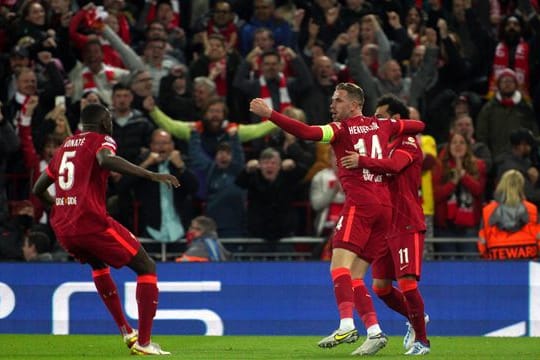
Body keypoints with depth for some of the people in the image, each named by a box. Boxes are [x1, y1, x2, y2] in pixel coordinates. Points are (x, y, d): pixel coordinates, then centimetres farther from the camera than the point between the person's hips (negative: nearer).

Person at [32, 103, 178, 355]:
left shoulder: (65, 146, 23)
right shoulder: (101, 140, 3)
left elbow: (38, 189, 29)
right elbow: (106, 160, -24)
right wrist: (152, 175, -27)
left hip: (62, 229, 7)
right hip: (91, 222, -7)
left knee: (99, 265, 36)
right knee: (146, 268, 4)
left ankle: (126, 332, 31)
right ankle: (143, 342, -7)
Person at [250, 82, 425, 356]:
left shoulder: (342, 128, -2)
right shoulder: (381, 125, 16)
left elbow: (307, 132, -17)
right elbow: (418, 126, 28)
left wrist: (269, 114, -17)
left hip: (360, 203, -8)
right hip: (384, 206, 8)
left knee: (340, 265, -17)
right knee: (355, 277, 10)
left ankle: (346, 326, -34)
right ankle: (374, 332, 1)